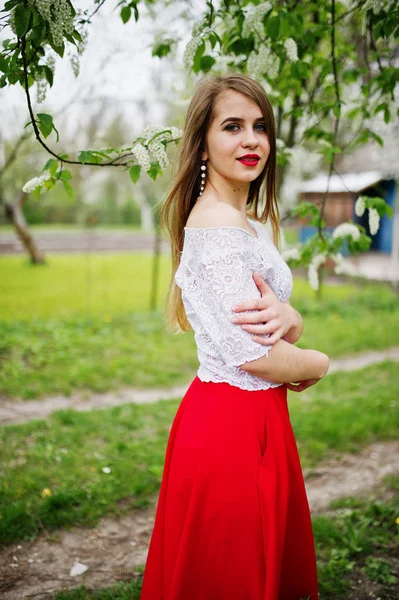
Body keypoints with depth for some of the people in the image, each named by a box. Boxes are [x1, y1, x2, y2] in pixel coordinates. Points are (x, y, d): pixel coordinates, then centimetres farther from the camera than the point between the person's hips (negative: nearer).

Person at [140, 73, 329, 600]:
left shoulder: (248, 220, 12)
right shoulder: (218, 224, -19)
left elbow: (280, 333, 9)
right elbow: (256, 356, -24)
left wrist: (286, 318, -14)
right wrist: (319, 364, -4)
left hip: (257, 419, 9)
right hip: (233, 424, -9)